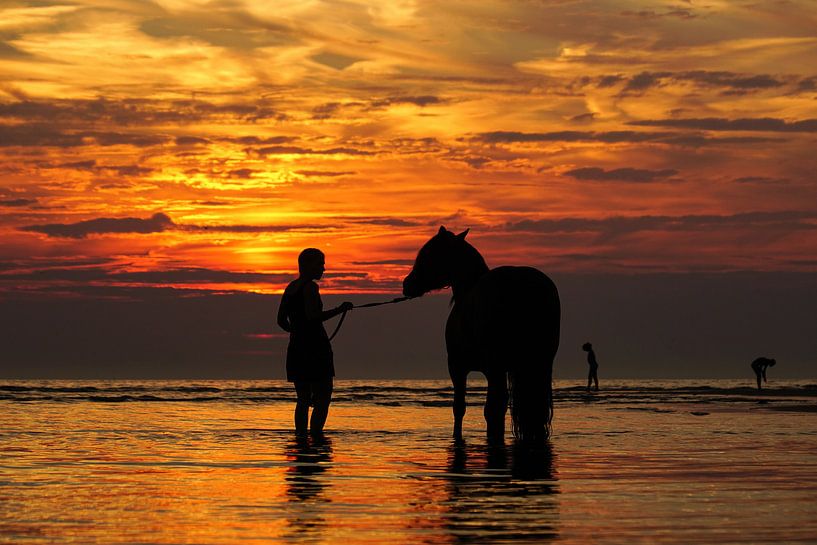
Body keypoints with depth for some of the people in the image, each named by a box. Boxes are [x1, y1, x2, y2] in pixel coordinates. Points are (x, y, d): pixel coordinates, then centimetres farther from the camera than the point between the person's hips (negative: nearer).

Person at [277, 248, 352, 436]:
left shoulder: (290, 288, 14)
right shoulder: (310, 287, -10)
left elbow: (281, 320, 17)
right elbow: (313, 317, -21)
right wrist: (339, 310, -15)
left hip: (295, 348, 8)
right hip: (315, 348, -8)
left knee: (303, 399, 12)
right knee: (323, 398, -5)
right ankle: (315, 435, -14)